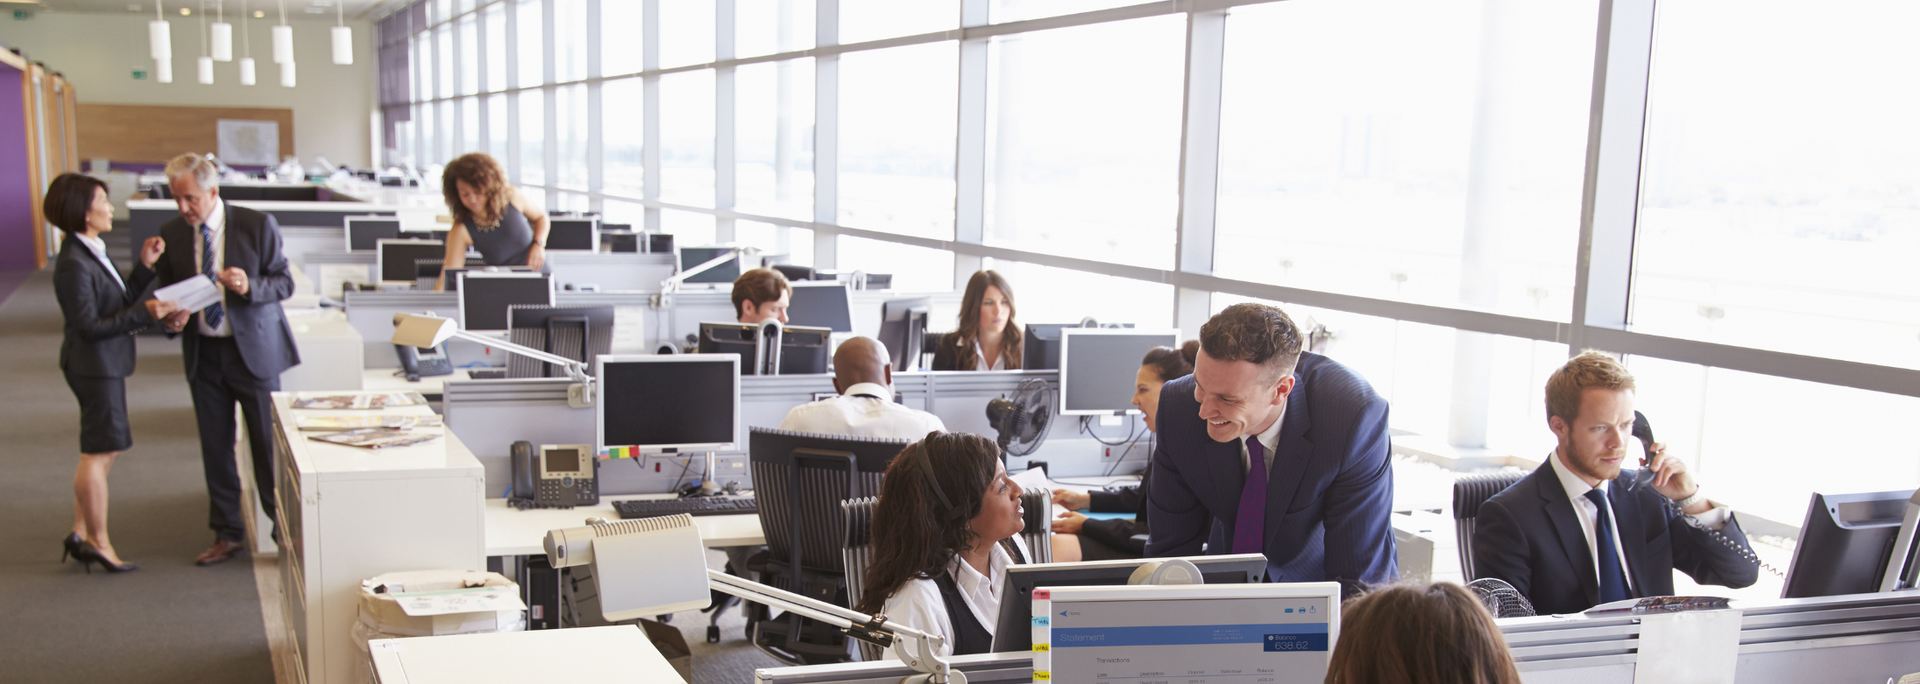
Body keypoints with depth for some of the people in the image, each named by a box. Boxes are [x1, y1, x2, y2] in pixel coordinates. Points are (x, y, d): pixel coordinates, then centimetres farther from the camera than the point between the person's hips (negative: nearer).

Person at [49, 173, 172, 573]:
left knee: (105, 449, 16)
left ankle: (81, 533, 24)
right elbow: (90, 326, -22)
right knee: (100, 451, -1)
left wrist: (145, 266, 2)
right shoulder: (73, 264, -20)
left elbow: (122, 302, 10)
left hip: (107, 363, 10)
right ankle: (98, 542, 10)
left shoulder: (93, 253, 10)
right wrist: (144, 314, -25)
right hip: (94, 364, -10)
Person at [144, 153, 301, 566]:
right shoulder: (171, 234, 1)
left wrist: (249, 286, -25)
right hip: (202, 353, 4)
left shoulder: (257, 225, -9)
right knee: (214, 447, 11)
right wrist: (170, 316, -12)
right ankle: (228, 534, 24)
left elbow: (284, 282, -5)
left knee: (268, 443, 2)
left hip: (252, 349, -4)